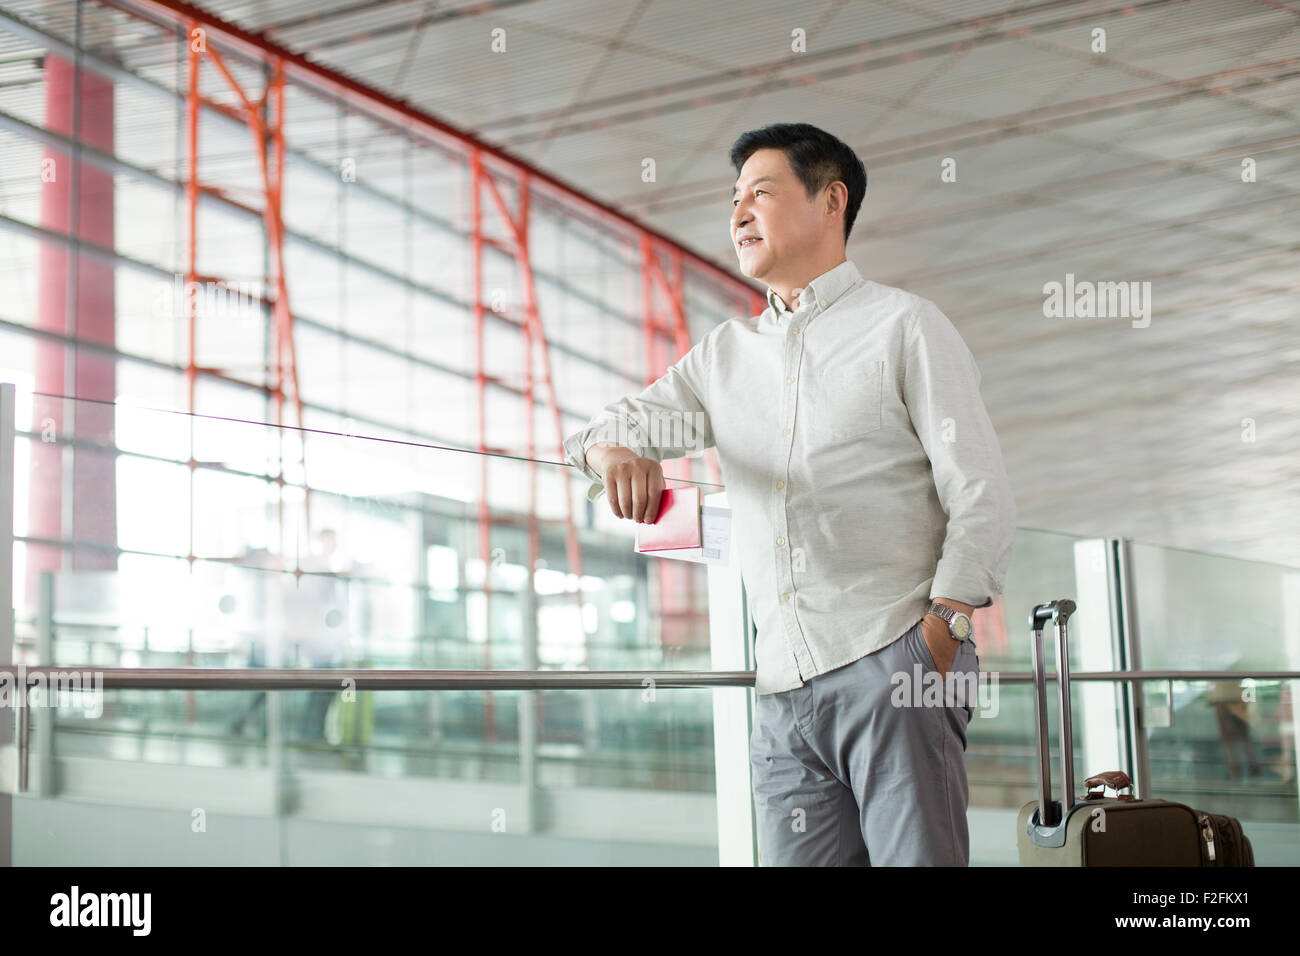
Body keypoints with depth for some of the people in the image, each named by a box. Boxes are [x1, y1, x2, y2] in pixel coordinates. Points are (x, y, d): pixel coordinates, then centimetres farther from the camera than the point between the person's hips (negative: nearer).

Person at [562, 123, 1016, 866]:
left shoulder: (904, 325, 6)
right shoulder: (725, 353, 23)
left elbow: (983, 501, 0)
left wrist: (940, 630, -12)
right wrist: (611, 449, -14)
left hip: (891, 664, -4)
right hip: (785, 692, 5)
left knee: (916, 855, -11)